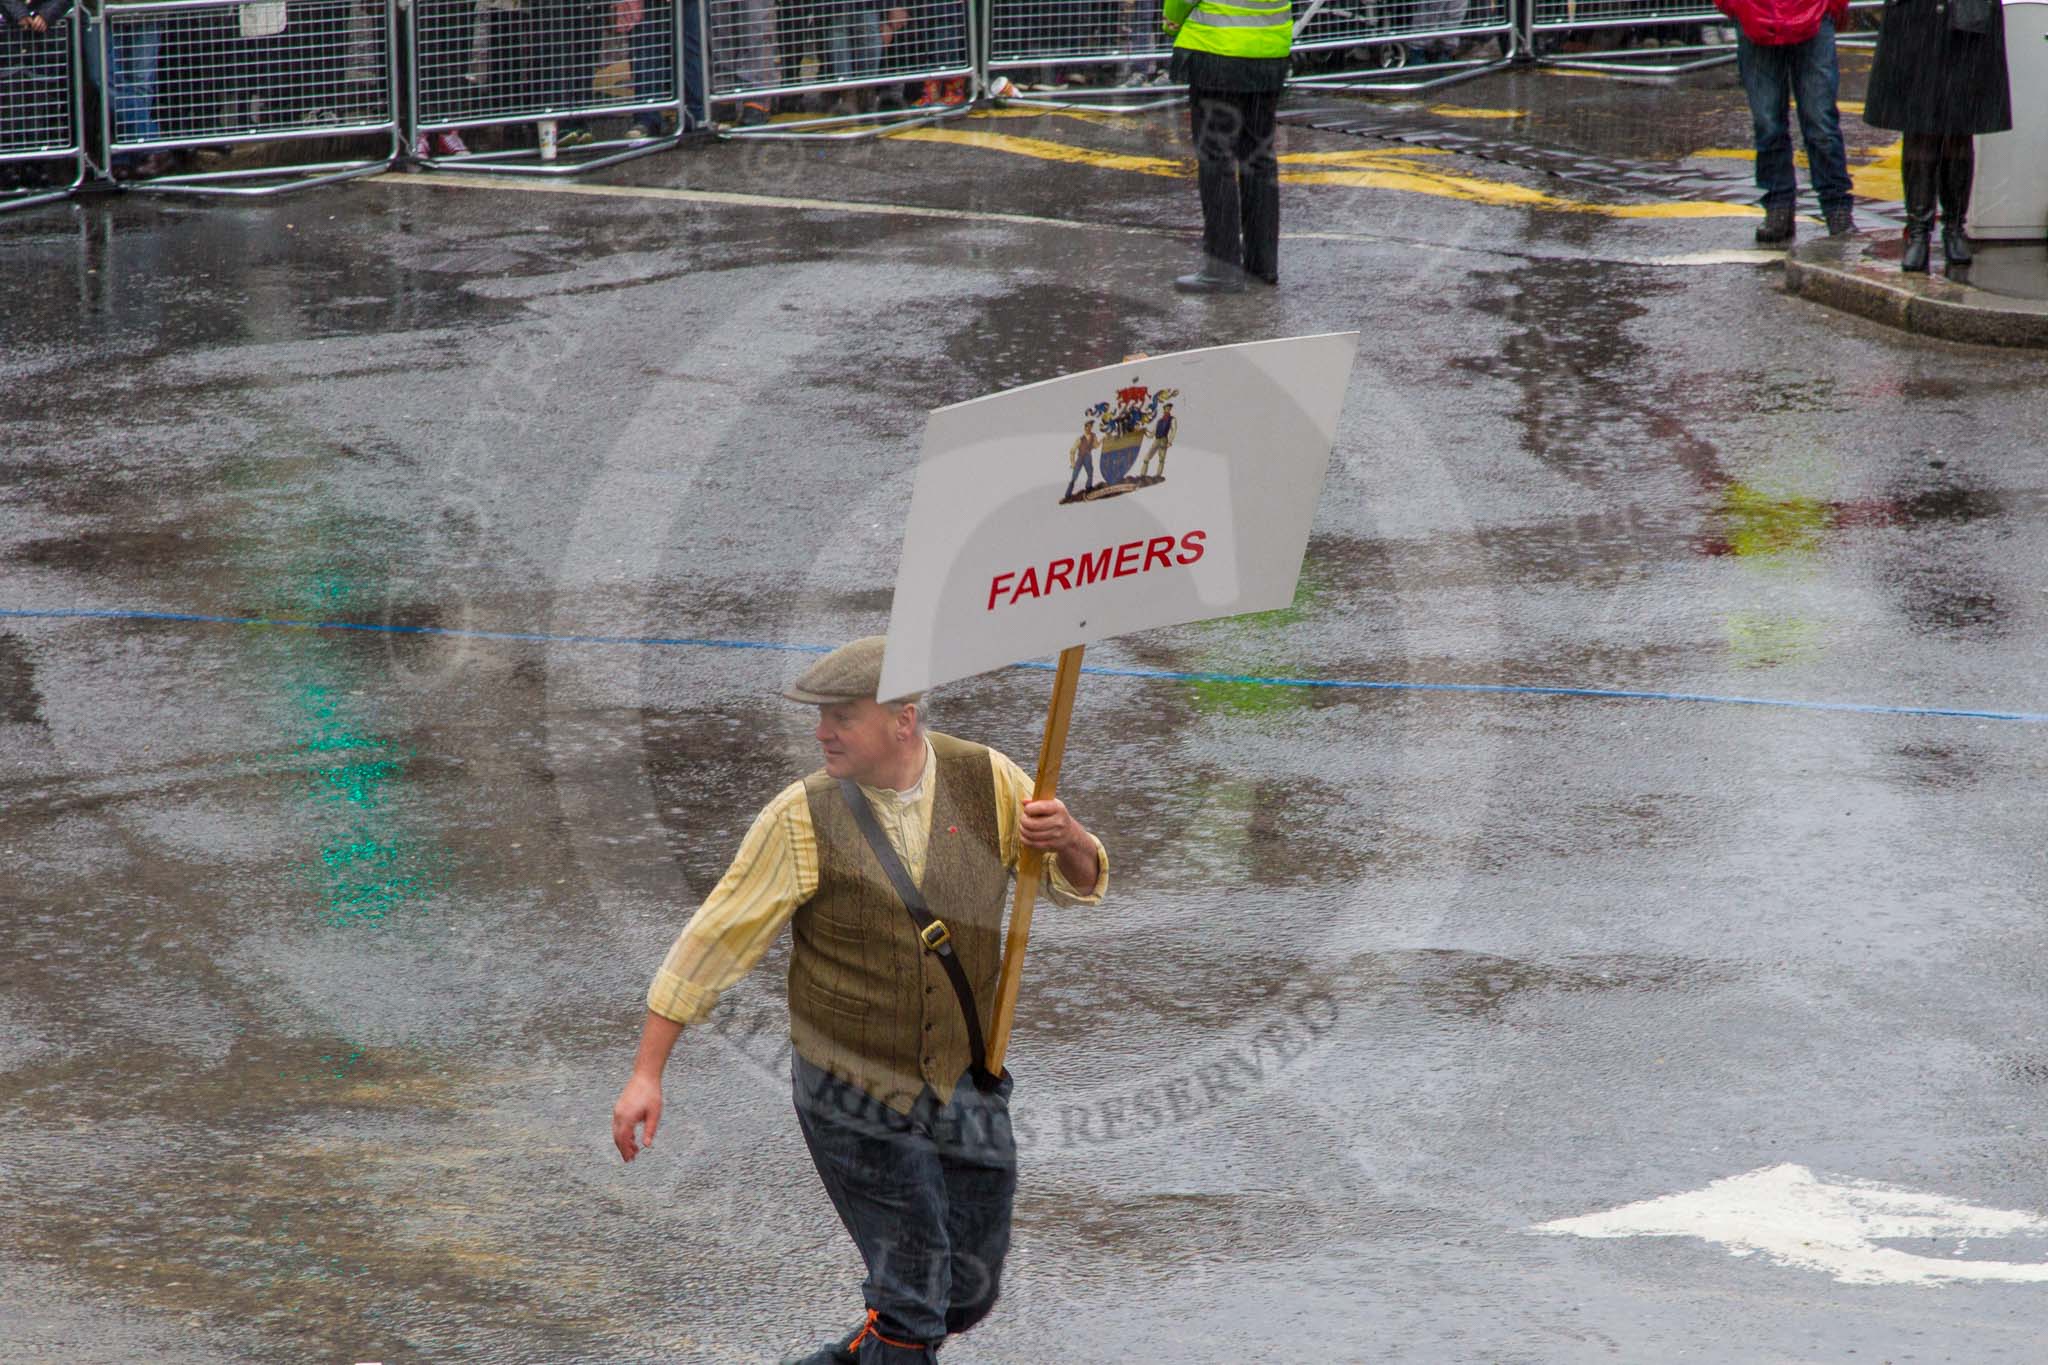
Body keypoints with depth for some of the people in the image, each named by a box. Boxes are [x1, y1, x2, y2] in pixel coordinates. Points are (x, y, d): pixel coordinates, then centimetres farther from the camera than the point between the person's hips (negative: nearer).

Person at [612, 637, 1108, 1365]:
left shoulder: (985, 780, -7)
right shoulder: (804, 819, -15)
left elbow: (1081, 880, 4)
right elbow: (711, 943, -12)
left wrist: (1066, 837, -21)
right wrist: (645, 1074, -16)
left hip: (965, 1086, 4)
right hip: (855, 1099, -4)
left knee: (969, 1292, 13)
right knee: (914, 1290, -4)